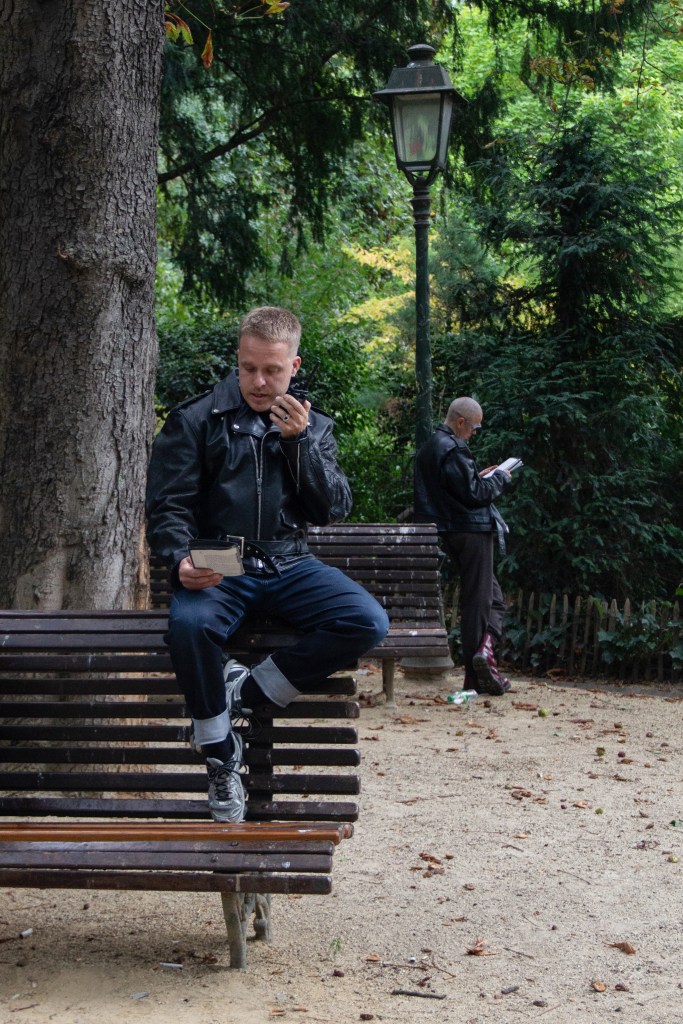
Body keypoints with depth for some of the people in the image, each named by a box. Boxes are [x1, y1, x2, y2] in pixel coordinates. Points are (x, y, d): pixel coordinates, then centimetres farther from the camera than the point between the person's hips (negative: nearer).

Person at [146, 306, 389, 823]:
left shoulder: (314, 426, 13)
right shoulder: (196, 420, 4)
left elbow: (334, 509, 3)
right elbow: (168, 507, -1)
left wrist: (300, 441, -9)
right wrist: (182, 560, -22)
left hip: (289, 565, 3)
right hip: (217, 569, -3)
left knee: (368, 622, -24)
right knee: (190, 623, -37)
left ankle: (246, 692, -13)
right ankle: (222, 759, -16)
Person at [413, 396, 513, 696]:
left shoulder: (429, 447, 15)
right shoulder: (453, 450, -17)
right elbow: (473, 494, -19)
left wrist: (480, 477, 17)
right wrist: (499, 478, -4)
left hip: (449, 533, 10)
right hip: (471, 530, -10)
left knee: (492, 594, 12)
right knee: (478, 600, -3)